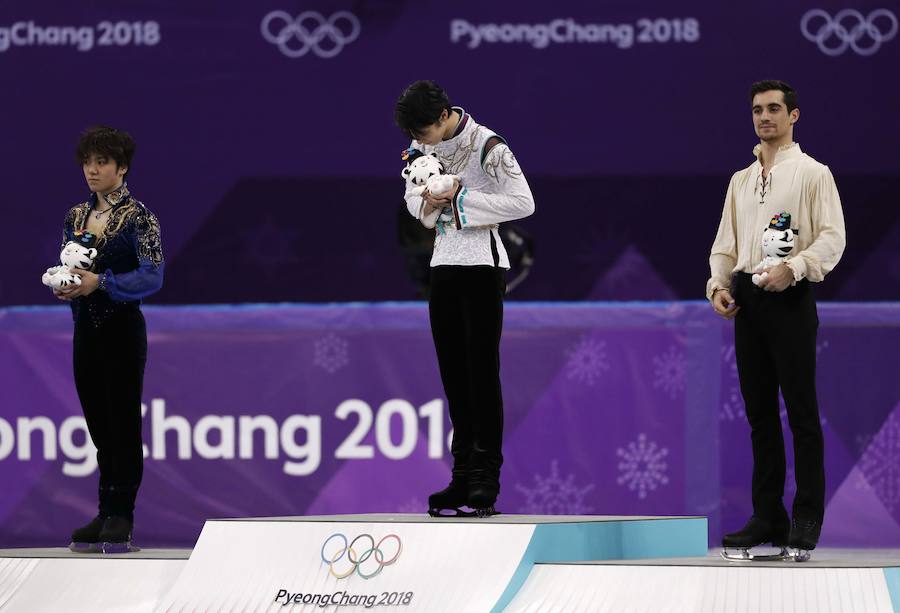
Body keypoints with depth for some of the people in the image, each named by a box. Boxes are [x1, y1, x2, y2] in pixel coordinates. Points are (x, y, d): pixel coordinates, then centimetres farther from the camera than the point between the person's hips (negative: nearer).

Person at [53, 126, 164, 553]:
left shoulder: (138, 217, -7)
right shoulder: (76, 217, 12)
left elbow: (153, 277, -14)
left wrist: (100, 283, -24)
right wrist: (63, 286, -7)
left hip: (123, 329, -6)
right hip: (86, 328, 6)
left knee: (123, 422, -4)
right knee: (98, 424, 8)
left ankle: (121, 518, -1)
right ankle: (105, 515, 12)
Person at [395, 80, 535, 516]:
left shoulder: (487, 147, -15)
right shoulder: (421, 147, 6)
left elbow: (523, 202, -17)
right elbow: (412, 197, 17)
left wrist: (460, 200, -19)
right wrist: (426, 204, -7)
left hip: (483, 265, -7)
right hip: (443, 264, 7)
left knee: (482, 370, -7)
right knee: (453, 374, 6)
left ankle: (485, 482, -6)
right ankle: (463, 477, 9)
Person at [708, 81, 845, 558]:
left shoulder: (812, 174, 0)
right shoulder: (740, 180, 18)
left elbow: (832, 237, -9)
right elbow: (725, 243, 20)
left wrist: (793, 268, -22)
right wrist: (718, 285, 3)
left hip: (789, 298, -6)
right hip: (746, 299, 6)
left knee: (801, 411, -6)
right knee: (759, 411, 7)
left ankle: (807, 522, -4)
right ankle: (768, 517, 11)